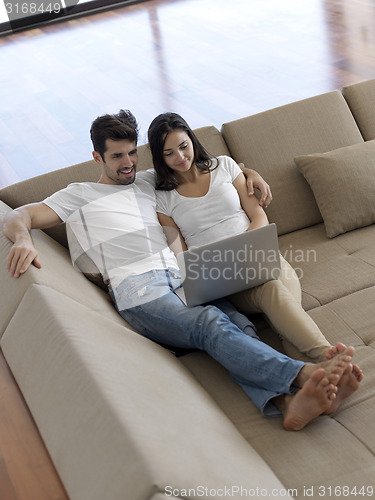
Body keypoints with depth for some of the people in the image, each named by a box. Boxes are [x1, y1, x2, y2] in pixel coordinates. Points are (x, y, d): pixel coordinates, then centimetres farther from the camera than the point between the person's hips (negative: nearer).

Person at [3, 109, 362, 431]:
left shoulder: (149, 182, 31)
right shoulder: (79, 195, 19)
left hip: (183, 277, 5)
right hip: (139, 292, -4)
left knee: (237, 326, -28)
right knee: (212, 324, -34)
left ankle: (288, 402, -53)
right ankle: (305, 374, -51)